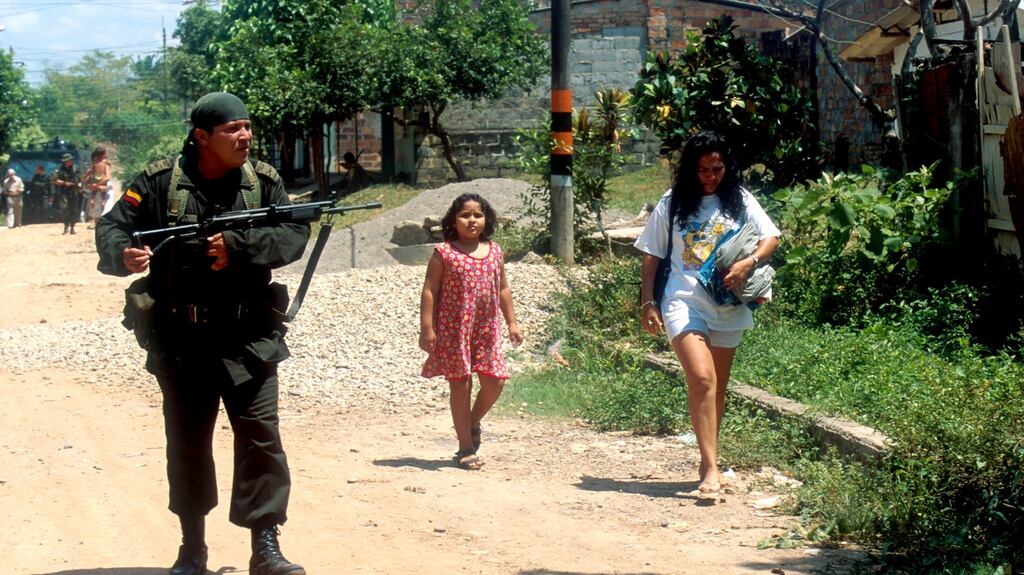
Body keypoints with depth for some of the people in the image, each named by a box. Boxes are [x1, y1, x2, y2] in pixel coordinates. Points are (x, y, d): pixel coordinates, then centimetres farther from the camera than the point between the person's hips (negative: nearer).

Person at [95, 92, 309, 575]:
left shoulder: (263, 181, 1)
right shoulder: (160, 183, -4)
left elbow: (294, 235, -8)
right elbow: (111, 228, -3)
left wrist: (238, 247, -22)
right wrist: (123, 255, -26)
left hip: (249, 339, 0)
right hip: (181, 341, 0)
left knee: (260, 437, -4)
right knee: (186, 444, 10)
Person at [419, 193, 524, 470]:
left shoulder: (494, 252, 8)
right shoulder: (444, 253, -5)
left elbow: (503, 289, 17)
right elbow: (429, 291, -6)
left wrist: (512, 323, 14)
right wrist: (426, 328, -11)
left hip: (487, 329, 4)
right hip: (454, 329, -4)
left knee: (495, 381, 0)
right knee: (460, 384, 1)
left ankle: (473, 422, 30)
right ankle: (466, 447, 10)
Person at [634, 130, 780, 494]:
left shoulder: (739, 200, 7)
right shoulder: (672, 204, 3)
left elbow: (771, 238, 3)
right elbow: (651, 256, 6)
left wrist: (749, 263, -16)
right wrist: (647, 303, 0)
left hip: (728, 305, 3)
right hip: (684, 303, -3)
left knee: (717, 387, 12)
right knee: (702, 379, -19)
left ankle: (709, 463, 25)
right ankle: (711, 469, -22)